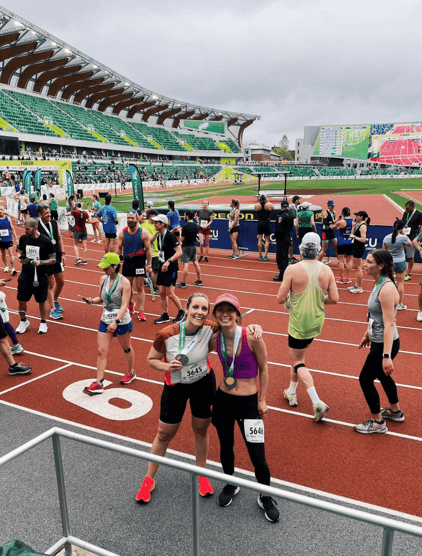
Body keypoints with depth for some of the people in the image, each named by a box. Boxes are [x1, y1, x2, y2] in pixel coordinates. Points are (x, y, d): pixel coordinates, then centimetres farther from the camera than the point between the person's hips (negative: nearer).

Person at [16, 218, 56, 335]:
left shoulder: (46, 241, -12)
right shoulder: (23, 238, 0)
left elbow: (53, 260, -7)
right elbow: (19, 252, 14)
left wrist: (40, 262, -24)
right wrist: (21, 258, -9)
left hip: (40, 277, -3)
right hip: (25, 275, 3)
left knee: (42, 301, 9)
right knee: (22, 299, 8)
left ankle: (43, 323, 28)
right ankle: (23, 321, 32)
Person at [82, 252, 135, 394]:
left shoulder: (124, 283, -17)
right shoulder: (103, 279, 1)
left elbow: (124, 305, -22)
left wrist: (116, 322, -33)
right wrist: (92, 300, -9)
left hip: (122, 322, -5)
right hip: (105, 321, 5)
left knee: (126, 348, 16)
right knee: (101, 351, -1)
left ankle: (131, 372, 40)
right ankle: (99, 384, 2)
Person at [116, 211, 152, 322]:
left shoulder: (143, 233, -8)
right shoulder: (122, 233, -1)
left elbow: (148, 249, -4)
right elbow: (119, 248, 6)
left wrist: (149, 265, -6)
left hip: (140, 261, -3)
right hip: (127, 261, 3)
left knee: (139, 287, -2)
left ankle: (141, 312, 1)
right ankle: (131, 303, 41)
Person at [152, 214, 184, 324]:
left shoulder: (170, 236, -15)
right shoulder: (158, 237, 10)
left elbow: (179, 252, -21)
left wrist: (168, 261, -30)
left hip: (171, 269, -8)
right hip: (161, 268, 8)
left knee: (170, 294, -5)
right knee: (162, 293, 7)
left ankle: (181, 312, 16)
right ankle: (165, 315, 18)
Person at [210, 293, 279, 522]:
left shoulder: (252, 338, -18)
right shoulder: (214, 339, -6)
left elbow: (264, 369, -6)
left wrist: (262, 400, -3)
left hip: (248, 403, -3)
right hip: (222, 400, 4)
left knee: (257, 455, 2)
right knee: (226, 447, 20)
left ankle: (265, 497, 29)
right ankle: (231, 484, 47)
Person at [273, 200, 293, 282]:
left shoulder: (282, 216, -19)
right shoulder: (290, 215, 8)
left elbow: (279, 229, -20)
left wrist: (276, 236, -5)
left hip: (282, 239, -9)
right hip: (288, 237, 9)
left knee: (280, 257, -5)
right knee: (285, 256, 16)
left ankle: (281, 275, -5)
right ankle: (285, 274, 23)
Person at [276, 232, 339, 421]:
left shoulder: (292, 270, -17)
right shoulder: (326, 270, -5)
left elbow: (280, 299, -14)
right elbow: (334, 299, -3)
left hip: (298, 323, -5)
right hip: (317, 322, 5)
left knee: (298, 362, 7)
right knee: (297, 355, 25)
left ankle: (317, 403, -5)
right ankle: (291, 392, 38)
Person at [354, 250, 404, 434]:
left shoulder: (387, 289, -26)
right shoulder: (379, 284, 3)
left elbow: (389, 324, -29)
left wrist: (386, 355, -30)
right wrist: (367, 334, 25)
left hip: (385, 344, -10)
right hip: (377, 341, 10)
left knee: (365, 379, 2)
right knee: (382, 375, 25)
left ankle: (377, 423, 18)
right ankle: (395, 412, 46)